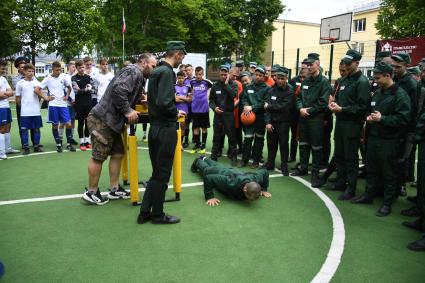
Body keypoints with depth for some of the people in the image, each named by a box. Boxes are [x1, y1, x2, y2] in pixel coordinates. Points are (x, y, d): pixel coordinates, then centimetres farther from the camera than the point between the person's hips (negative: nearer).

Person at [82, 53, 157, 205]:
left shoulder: (137, 76, 18)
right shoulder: (134, 71, -13)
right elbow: (118, 90, -28)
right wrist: (128, 111, -22)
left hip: (111, 121, 10)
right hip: (102, 120, -10)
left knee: (118, 154, 13)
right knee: (99, 156, 1)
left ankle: (114, 189, 23)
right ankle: (91, 192, 14)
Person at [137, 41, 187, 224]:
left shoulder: (156, 71, 14)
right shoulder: (167, 72, -15)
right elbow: (164, 103, -25)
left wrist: (174, 110, 14)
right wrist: (176, 113, -8)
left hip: (155, 127, 9)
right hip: (165, 129, -9)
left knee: (157, 172, 16)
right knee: (162, 174, 3)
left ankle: (145, 212, 21)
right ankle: (158, 215, 16)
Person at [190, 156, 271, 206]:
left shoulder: (256, 178, -41)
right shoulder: (231, 184, -54)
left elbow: (265, 172, -17)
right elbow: (209, 178, -48)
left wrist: (264, 190, -16)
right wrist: (210, 197, -47)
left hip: (232, 171, 5)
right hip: (219, 173, -5)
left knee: (217, 166, 38)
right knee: (205, 169, 31)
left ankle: (204, 159, 66)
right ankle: (198, 161, 61)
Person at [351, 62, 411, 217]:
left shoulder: (400, 95, -12)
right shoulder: (377, 93, 11)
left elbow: (403, 119, -19)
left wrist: (382, 119, -22)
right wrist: (369, 117, 2)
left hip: (389, 140, -7)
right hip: (373, 137, 7)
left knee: (389, 173, 4)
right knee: (372, 169, 18)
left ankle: (387, 203, 15)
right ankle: (368, 195, 32)